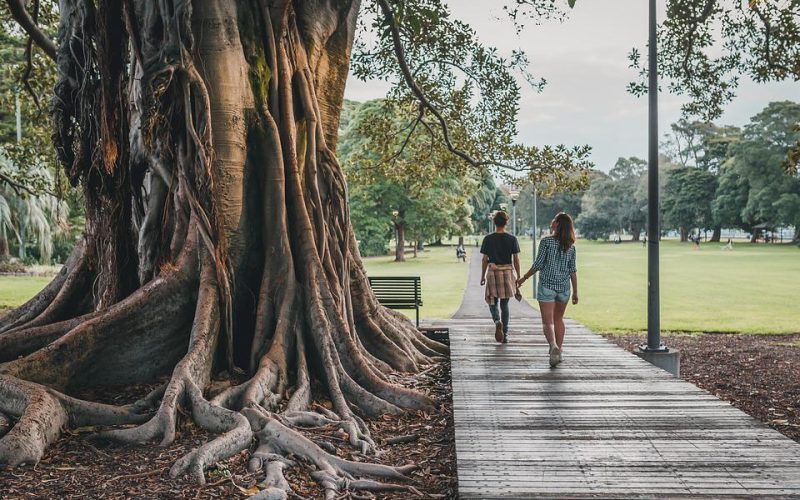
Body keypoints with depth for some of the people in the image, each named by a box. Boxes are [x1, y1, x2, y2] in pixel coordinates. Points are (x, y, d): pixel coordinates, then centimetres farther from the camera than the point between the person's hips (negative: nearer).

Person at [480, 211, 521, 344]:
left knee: (493, 303, 8)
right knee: (504, 304, 11)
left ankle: (498, 321, -22)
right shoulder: (512, 239, -1)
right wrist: (518, 277, 8)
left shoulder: (488, 239, -3)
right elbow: (516, 260, 0)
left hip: (493, 273, -1)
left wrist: (482, 276, 8)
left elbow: (485, 259, -1)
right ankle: (505, 335, 10)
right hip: (508, 272, 1)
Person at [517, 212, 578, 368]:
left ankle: (554, 346, -28)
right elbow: (573, 270, 4)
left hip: (547, 286, -4)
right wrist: (575, 292, 9)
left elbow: (538, 264, -10)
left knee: (548, 321, -4)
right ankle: (558, 352, 21)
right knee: (558, 319, 19)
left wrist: (523, 278, 2)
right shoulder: (571, 246, 3)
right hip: (564, 287, 4)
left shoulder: (547, 241, -9)